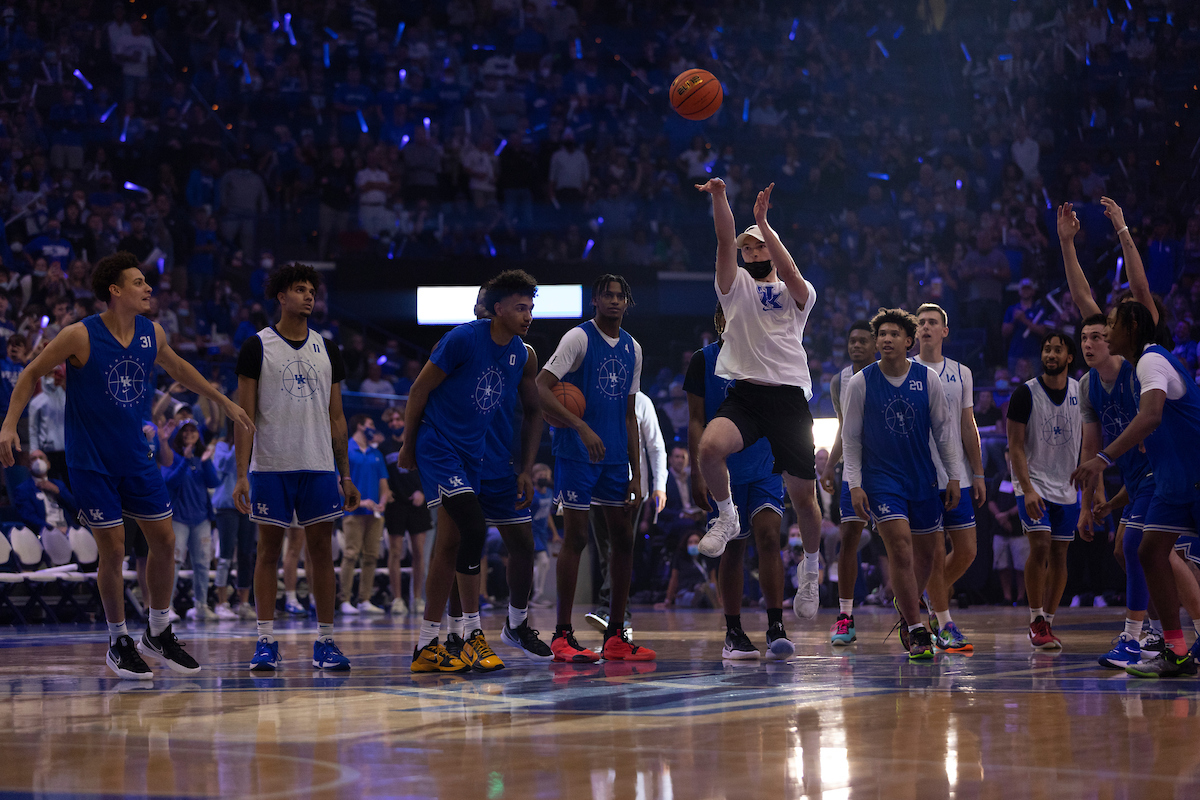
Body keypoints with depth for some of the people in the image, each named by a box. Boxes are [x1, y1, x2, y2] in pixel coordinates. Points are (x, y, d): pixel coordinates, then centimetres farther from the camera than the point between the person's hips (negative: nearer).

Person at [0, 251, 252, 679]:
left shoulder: (152, 333, 1)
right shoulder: (80, 336, -16)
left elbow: (178, 368, 21)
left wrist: (225, 403, 25)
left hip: (136, 458, 6)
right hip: (91, 462, -6)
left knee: (165, 540, 5)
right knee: (113, 549, -4)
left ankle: (158, 635, 21)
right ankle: (118, 643, 13)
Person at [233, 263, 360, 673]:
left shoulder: (327, 350, 11)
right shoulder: (257, 347, -1)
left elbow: (336, 417, 14)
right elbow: (244, 415, -3)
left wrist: (346, 475, 9)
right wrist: (241, 475, -10)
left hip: (319, 466, 3)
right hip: (271, 466, -3)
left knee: (321, 549, 2)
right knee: (269, 549, 1)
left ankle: (325, 642, 7)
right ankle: (266, 642, 5)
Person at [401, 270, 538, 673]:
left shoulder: (522, 355, 4)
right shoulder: (464, 338, -16)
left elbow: (531, 413, 14)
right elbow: (420, 389, -9)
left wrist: (526, 471, 10)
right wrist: (408, 446, -4)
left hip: (472, 453, 8)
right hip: (438, 446, -8)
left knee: (450, 544, 8)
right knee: (474, 528, -20)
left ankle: (426, 647, 13)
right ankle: (473, 633, -11)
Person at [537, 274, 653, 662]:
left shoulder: (632, 349, 12)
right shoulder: (579, 338, -8)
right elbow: (541, 387, -18)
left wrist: (636, 473, 11)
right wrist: (582, 427, -29)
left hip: (615, 456, 7)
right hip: (576, 453, -7)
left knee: (623, 537, 5)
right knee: (576, 536, -7)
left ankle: (616, 637, 11)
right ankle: (562, 636, -2)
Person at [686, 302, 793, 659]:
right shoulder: (704, 360, -1)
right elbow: (696, 420, -3)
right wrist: (698, 472, -9)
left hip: (766, 466, 1)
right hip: (724, 469, -1)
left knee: (768, 534, -16)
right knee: (733, 547, 5)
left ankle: (775, 627, -16)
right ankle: (733, 633, 14)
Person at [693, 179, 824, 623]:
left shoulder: (797, 294, 8)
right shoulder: (736, 286, 14)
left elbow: (791, 275, -16)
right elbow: (726, 241, -1)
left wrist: (762, 222, -21)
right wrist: (719, 197, -17)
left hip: (789, 396, -1)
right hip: (744, 392, 1)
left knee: (802, 493, 2)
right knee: (710, 446, -30)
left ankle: (811, 571, 25)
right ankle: (727, 518, -3)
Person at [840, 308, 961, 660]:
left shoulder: (927, 379, 0)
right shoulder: (860, 383, -5)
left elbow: (944, 428, 7)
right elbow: (850, 438, -1)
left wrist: (953, 476, 4)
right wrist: (854, 484, -7)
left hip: (923, 479, 3)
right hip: (881, 478, -3)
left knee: (925, 553, 10)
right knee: (901, 548, -16)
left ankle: (905, 612, 35)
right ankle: (917, 631, -12)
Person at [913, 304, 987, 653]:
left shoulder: (961, 373, 11)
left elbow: (968, 427, 13)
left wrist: (978, 474, 9)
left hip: (957, 476, 4)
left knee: (966, 550, 3)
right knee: (935, 553, -4)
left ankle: (933, 597, 27)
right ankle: (944, 626, 5)